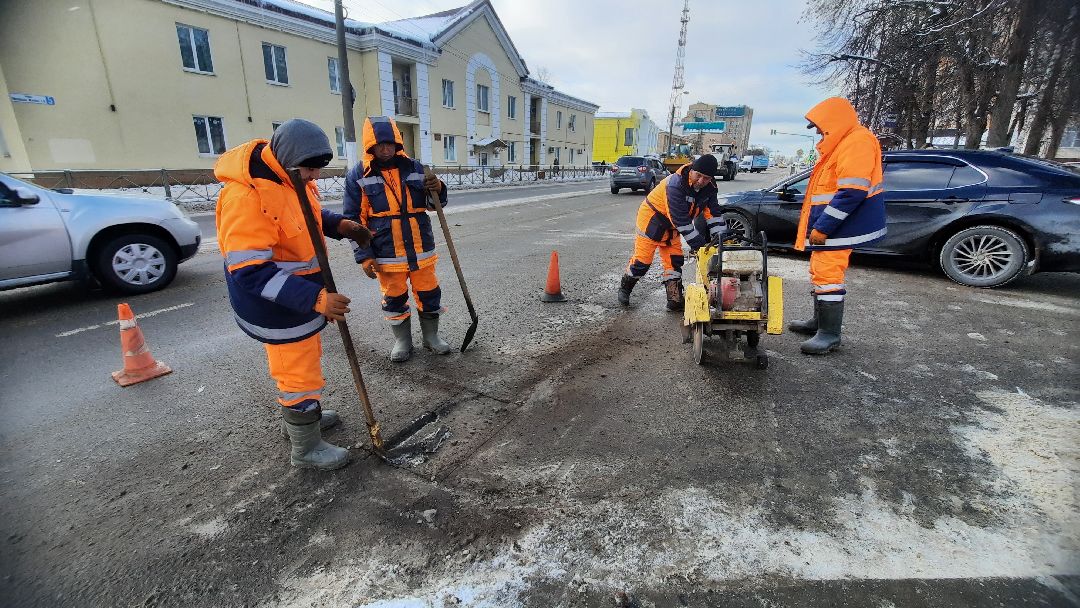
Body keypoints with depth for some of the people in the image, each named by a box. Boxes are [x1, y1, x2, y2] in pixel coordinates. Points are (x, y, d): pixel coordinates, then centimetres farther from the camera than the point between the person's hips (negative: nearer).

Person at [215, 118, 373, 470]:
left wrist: (339, 225, -4)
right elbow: (251, 273, -31)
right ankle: (306, 447, 24)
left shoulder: (288, 176, -2)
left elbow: (308, 215, 17)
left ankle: (299, 415, 49)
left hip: (300, 294, 10)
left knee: (303, 359, 26)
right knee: (299, 373, 4)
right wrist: (315, 298, -38)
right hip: (276, 305, -9)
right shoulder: (246, 197, -30)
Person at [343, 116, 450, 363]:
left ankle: (431, 336, 31)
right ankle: (402, 341, 30)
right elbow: (353, 219, -2)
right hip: (386, 255, -2)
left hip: (421, 250, 2)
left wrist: (438, 189, -14)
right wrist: (364, 256, -7)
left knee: (429, 294, 11)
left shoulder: (414, 168, 3)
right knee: (394, 299, 11)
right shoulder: (358, 176, -3)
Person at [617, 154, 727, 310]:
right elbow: (681, 220, -34)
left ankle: (675, 299, 7)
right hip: (651, 218, -7)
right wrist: (698, 244, -32)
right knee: (642, 258, -4)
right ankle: (625, 287, 19)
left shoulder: (709, 188, -8)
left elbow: (713, 213, -6)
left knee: (674, 261, 3)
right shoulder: (675, 184, -33)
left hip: (671, 227, 7)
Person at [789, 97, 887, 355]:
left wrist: (822, 228, -24)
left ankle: (830, 334, -5)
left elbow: (852, 192, -24)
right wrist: (817, 226, 22)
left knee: (827, 275, -11)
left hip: (839, 226, -11)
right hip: (827, 225, 11)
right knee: (820, 272, 17)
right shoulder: (840, 143, 18)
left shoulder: (857, 142, -16)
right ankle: (819, 321, 28)